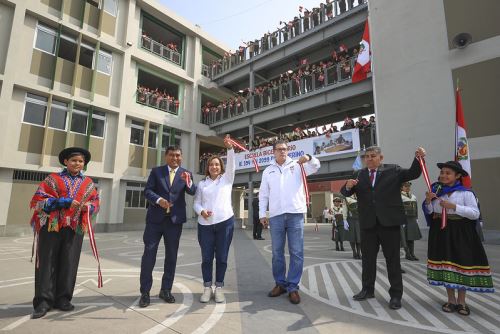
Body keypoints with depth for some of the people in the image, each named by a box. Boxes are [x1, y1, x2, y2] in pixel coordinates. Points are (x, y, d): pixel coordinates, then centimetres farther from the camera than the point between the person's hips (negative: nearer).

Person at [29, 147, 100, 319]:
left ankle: (62, 298, 17)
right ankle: (44, 300, 11)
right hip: (51, 226, -2)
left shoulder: (88, 183, 12)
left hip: (75, 228, 2)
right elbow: (39, 198, -4)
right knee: (48, 262, 1)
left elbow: (95, 201, 14)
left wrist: (89, 206, -9)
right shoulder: (53, 178, 4)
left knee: (69, 263, 5)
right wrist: (65, 202, -15)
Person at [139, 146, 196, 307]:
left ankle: (166, 290, 25)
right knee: (149, 254, 2)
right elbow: (147, 190, -3)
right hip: (155, 218, -1)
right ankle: (145, 292, 15)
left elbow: (193, 192, -10)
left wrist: (188, 183, -31)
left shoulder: (186, 174, 5)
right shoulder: (156, 171, 5)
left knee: (171, 256, 10)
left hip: (175, 220, 1)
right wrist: (158, 200, -22)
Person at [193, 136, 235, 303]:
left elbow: (231, 164, -8)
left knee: (222, 257, 6)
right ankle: (207, 288, 19)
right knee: (206, 258, 6)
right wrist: (201, 211, -13)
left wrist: (230, 148, -22)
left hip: (225, 222, -1)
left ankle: (219, 287, 18)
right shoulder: (201, 184, 12)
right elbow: (196, 202, 9)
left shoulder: (227, 179, 8)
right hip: (205, 224, 1)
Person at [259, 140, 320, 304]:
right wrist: (262, 214, 5)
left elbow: (315, 167, -3)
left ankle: (293, 287, 11)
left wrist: (309, 158, -25)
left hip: (296, 214, -2)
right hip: (276, 215, 2)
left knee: (296, 252, 0)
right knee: (277, 252, 9)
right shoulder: (268, 171, 14)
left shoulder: (297, 165, 10)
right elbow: (263, 194, 13)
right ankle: (280, 284, 23)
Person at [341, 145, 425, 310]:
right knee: (368, 258, 13)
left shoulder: (393, 170, 4)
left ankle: (396, 294, 18)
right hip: (368, 223, 3)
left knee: (393, 259, 7)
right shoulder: (359, 174, 9)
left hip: (389, 222, -3)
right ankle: (367, 289, 28)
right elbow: (345, 192, 5)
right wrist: (348, 186, -18)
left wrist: (418, 158, -22)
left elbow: (413, 174, -5)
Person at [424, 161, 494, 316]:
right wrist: (428, 201, -12)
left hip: (460, 233, -3)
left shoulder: (465, 192, -6)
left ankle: (461, 301, 19)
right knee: (445, 263, 8)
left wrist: (454, 207, -19)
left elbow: (475, 214, -10)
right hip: (441, 232, 3)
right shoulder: (435, 190, 4)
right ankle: (451, 300, 22)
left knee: (462, 263, 2)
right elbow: (429, 212, 8)